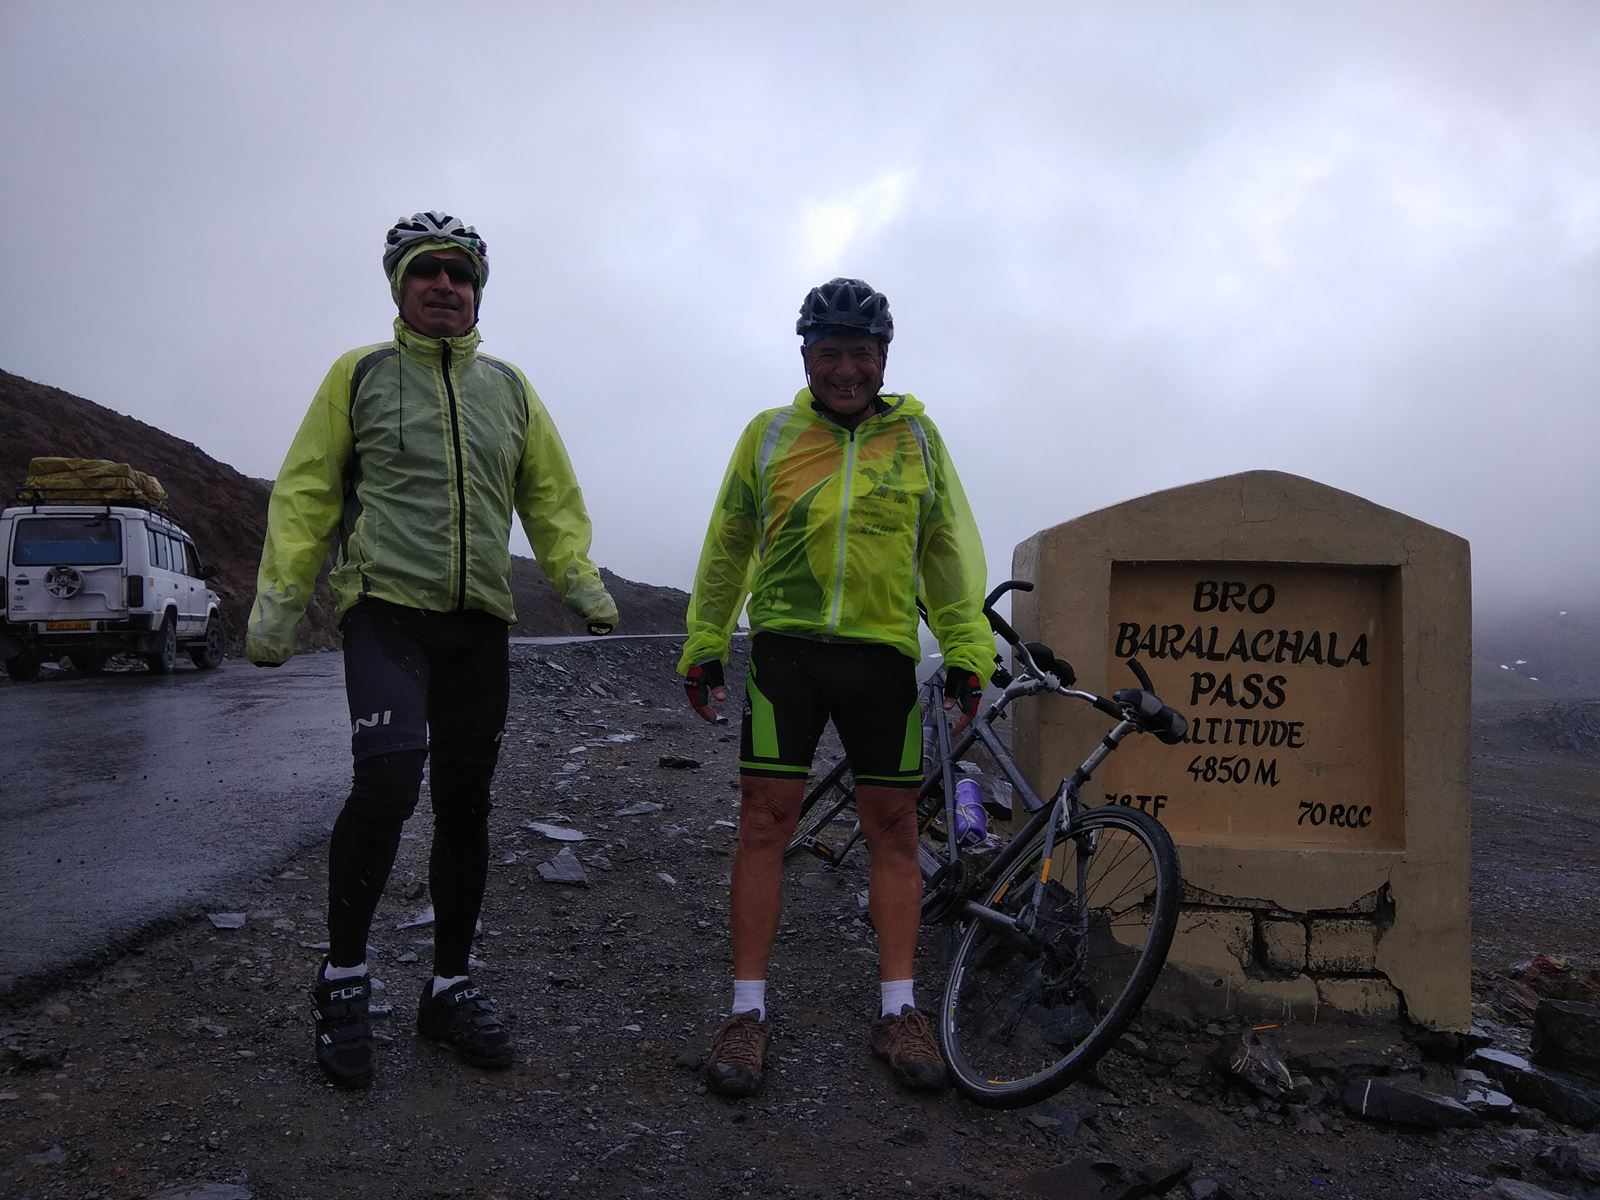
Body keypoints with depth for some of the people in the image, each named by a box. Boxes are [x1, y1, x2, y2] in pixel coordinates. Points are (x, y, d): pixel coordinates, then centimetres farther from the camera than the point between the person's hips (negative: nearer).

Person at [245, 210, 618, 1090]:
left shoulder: (509, 386, 13)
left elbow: (551, 497, 14)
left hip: (479, 623, 4)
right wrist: (275, 607, -1)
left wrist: (584, 588, 1)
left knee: (464, 806, 8)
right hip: (388, 611, -4)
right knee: (387, 780, -22)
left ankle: (449, 986, 23)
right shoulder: (361, 374, 5)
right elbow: (305, 492, 5)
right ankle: (342, 976, 0)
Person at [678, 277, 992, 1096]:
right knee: (765, 818, -3)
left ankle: (897, 1012, 16)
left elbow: (948, 550, 12)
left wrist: (966, 651, 6)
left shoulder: (917, 437, 9)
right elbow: (727, 545, 12)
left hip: (884, 655, 1)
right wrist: (703, 647, 12)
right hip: (785, 648, -1)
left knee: (892, 826, 5)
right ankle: (748, 1011, 8)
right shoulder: (768, 435, 6)